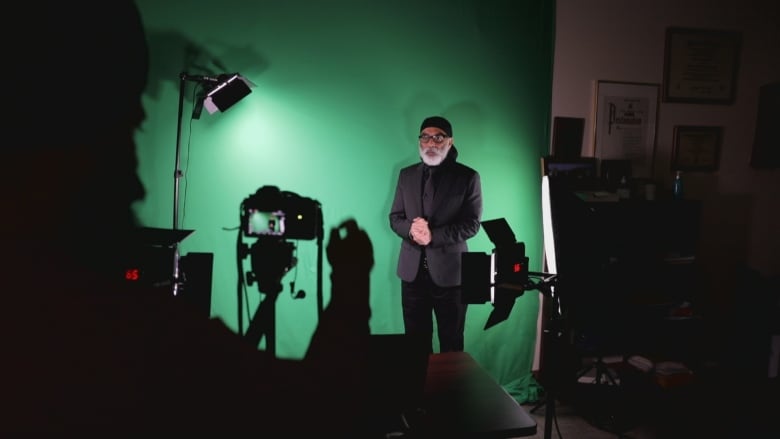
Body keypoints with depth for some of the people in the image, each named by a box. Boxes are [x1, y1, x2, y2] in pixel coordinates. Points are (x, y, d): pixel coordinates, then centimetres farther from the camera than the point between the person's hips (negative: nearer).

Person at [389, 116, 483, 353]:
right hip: (412, 271, 3)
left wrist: (433, 235, -21)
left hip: (450, 272, -3)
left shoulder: (468, 177, -2)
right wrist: (411, 228, -15)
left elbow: (471, 224, -8)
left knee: (451, 342, 9)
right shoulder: (406, 174, 10)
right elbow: (395, 217, 8)